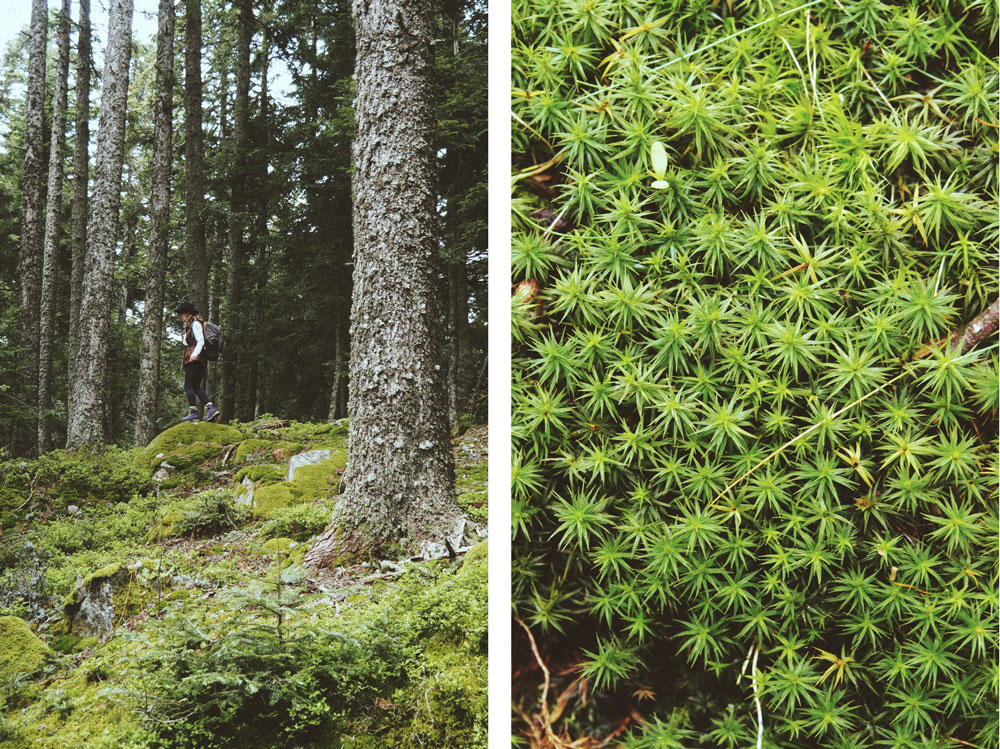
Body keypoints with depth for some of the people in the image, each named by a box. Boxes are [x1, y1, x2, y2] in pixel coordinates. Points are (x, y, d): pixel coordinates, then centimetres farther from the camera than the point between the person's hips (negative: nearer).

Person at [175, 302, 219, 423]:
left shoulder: (195, 324, -7)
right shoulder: (189, 325, 22)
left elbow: (201, 341, -17)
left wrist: (195, 354, -29)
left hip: (193, 360, -10)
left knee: (188, 386, -8)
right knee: (196, 387, 6)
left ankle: (193, 412, -10)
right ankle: (210, 408, -1)